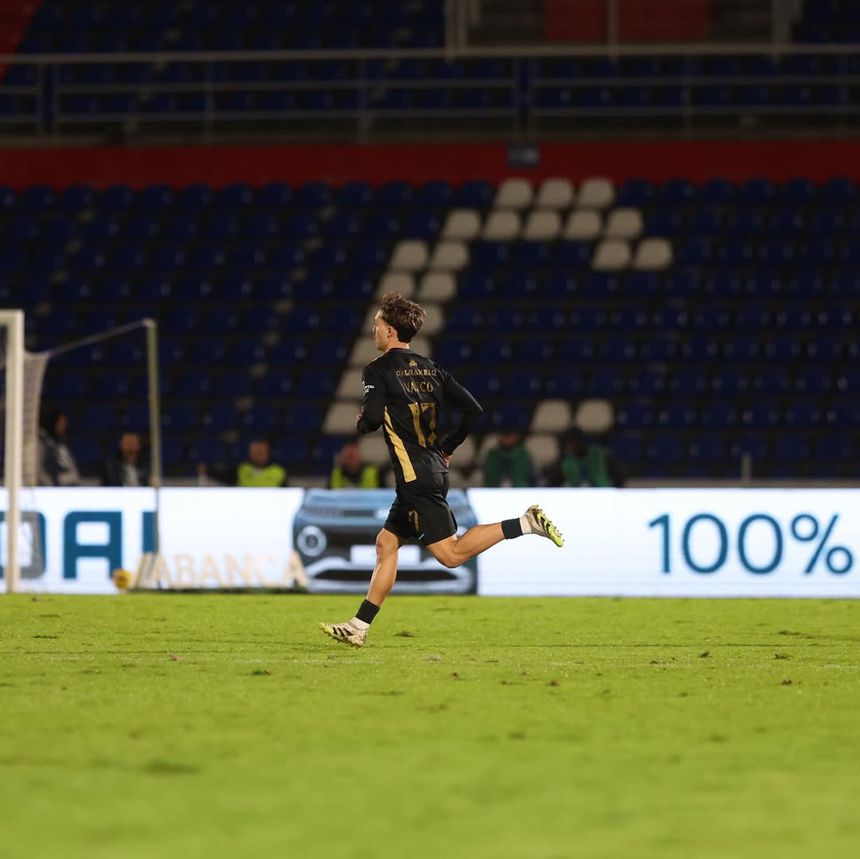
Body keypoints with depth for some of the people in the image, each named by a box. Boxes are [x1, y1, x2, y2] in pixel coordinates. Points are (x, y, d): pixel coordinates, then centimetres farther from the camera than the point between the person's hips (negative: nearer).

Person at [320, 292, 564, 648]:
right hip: (434, 469, 9)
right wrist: (447, 448, 21)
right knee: (386, 543, 13)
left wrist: (360, 421, 5)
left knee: (450, 553, -11)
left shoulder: (378, 370, -7)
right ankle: (359, 627, 13)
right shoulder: (430, 368, 13)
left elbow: (371, 420, -19)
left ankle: (524, 524, -20)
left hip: (415, 478, -9)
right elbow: (473, 410, 10)